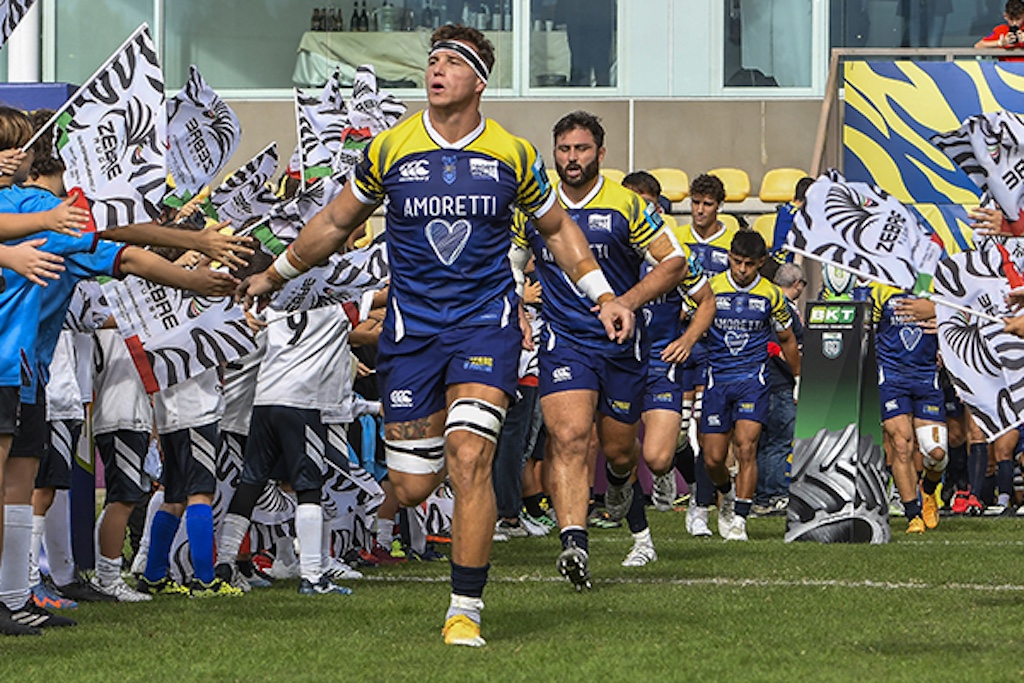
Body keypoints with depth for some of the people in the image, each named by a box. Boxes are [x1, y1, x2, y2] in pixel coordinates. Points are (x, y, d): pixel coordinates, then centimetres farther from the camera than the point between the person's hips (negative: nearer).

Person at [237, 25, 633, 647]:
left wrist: (603, 295, 10)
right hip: (412, 324, 1)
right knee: (413, 486, -2)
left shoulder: (513, 155, 0)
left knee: (469, 457, -18)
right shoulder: (391, 149, 0)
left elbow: (557, 227, 16)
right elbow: (338, 221, 16)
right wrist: (276, 275, 23)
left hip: (486, 317, -1)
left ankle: (466, 609, -9)